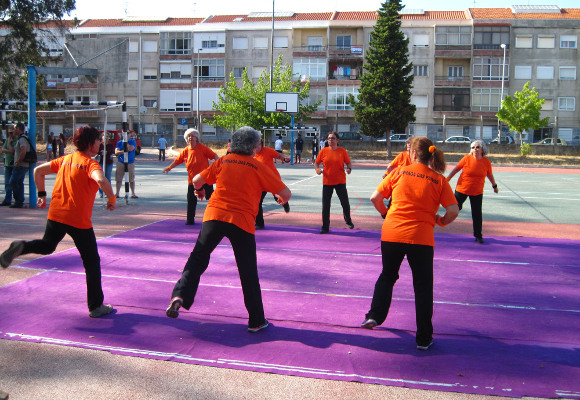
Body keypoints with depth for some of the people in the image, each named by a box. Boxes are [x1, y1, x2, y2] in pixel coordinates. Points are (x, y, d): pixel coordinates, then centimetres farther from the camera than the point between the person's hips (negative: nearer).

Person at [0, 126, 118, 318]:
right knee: (92, 262, 6)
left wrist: (41, 194, 23)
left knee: (47, 245, 31)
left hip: (55, 214, 6)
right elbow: (101, 181, -31)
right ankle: (96, 307, 10)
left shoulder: (65, 160, 11)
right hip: (79, 220, -6)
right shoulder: (90, 163, -10)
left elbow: (38, 170, 17)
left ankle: (21, 247, -1)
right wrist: (112, 199, -16)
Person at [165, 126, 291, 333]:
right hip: (241, 222, -2)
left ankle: (179, 296, -5)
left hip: (214, 216, 2)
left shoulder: (223, 161, 10)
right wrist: (282, 199, 25)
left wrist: (199, 190, 35)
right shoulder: (259, 167, 2)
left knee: (197, 259, 14)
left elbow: (197, 180, 12)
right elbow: (286, 193, 1)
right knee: (248, 272, 8)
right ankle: (256, 321, 15)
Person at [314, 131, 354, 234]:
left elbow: (349, 163, 4)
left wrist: (349, 169, -17)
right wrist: (317, 169, -11)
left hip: (340, 181, -1)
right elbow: (316, 163, 9)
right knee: (325, 205, 0)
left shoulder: (342, 151, -1)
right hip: (327, 182, 1)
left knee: (345, 203, 2)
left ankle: (348, 221, 32)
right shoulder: (323, 151, 1)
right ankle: (325, 227, 13)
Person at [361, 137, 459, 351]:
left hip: (391, 234, 1)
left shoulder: (399, 172, 3)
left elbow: (375, 198, 4)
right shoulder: (439, 180, 0)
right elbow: (453, 211, -6)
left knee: (387, 277, 25)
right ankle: (424, 339, 15)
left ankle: (375, 315, 19)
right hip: (421, 237, -1)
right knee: (423, 287, 10)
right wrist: (439, 221, 12)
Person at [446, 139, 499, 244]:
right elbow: (456, 169, 0)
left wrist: (494, 186, 27)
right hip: (462, 189, -1)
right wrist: (447, 179, -3)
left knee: (477, 214, 4)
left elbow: (490, 175, 15)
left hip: (477, 192, 2)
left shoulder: (487, 162, -2)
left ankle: (478, 236, 18)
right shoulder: (467, 158, -9)